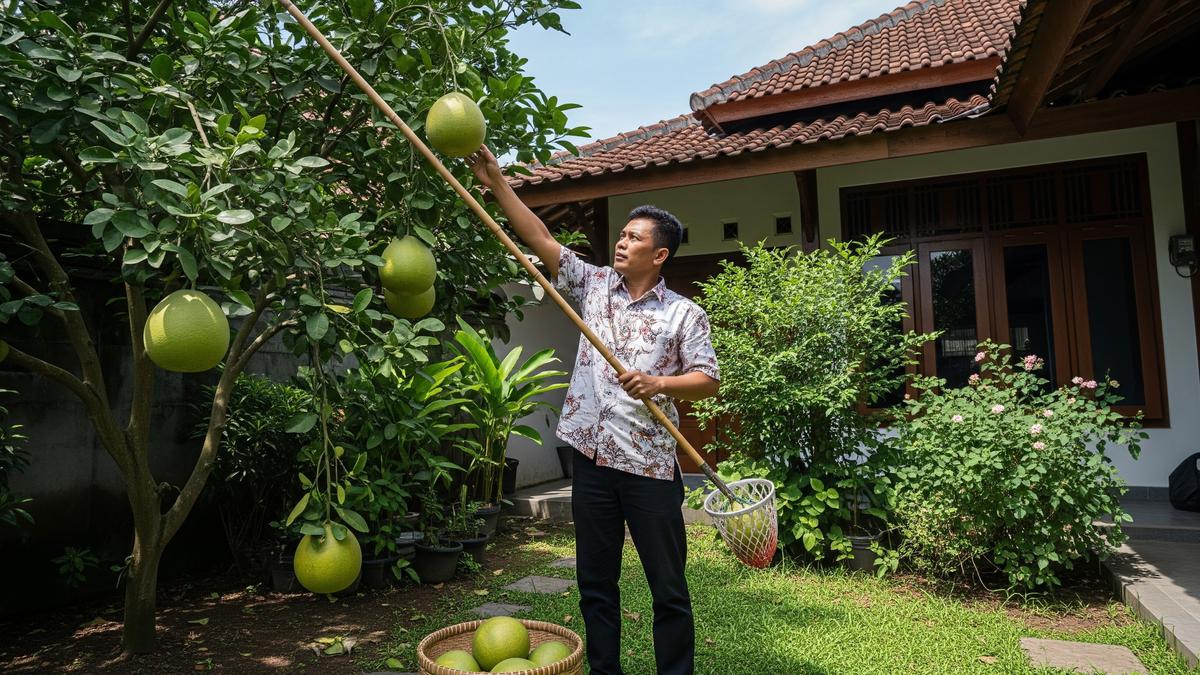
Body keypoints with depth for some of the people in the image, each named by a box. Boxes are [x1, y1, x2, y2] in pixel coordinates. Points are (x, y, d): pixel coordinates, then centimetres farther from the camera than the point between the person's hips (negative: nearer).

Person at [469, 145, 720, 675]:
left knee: (668, 586, 7)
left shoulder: (684, 314, -1)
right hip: (592, 456, 4)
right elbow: (540, 239, 2)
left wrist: (659, 382, -20)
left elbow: (708, 380, -2)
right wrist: (496, 182, -4)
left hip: (651, 463, -3)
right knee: (595, 580, 14)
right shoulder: (594, 285, 8)